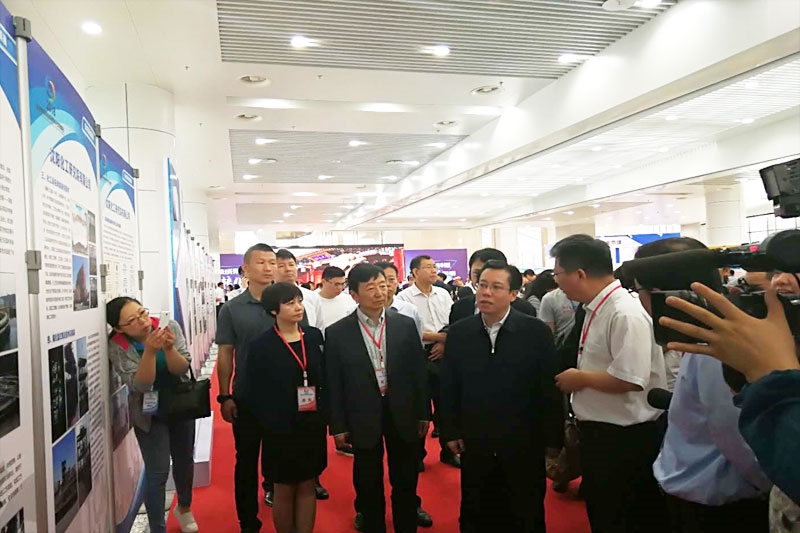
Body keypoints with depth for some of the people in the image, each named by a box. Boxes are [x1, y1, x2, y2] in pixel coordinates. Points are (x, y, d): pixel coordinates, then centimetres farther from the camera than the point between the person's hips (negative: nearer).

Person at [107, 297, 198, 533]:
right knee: (157, 472, -5)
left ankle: (184, 507, 46)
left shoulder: (170, 327, -16)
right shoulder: (118, 347, -19)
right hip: (150, 413, -3)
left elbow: (182, 369, -18)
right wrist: (150, 351, -39)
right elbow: (139, 385, -26)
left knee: (184, 460, 18)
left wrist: (168, 348, -37)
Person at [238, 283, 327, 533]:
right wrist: (269, 421, -7)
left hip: (312, 426, 3)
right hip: (280, 429, -3)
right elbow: (251, 391, -8)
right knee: (284, 490, 13)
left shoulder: (314, 336, -1)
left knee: (308, 487, 14)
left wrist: (323, 412, -1)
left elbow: (325, 377, 6)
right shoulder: (261, 345, -12)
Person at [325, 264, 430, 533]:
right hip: (363, 418, -1)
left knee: (405, 482, 17)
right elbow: (333, 383, -4)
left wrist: (424, 413, 3)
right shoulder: (337, 333, -8)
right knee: (369, 486, 15)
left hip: (403, 414, 2)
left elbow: (419, 371, 2)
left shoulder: (405, 324, -4)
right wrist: (338, 426, -2)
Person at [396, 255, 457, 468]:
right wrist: (439, 336, -14)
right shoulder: (405, 297, -8)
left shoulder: (443, 294, 7)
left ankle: (448, 451, 29)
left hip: (443, 353, 4)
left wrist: (445, 343, -10)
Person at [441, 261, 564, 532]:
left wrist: (553, 438, -4)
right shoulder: (458, 332, -2)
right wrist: (451, 431, 4)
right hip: (475, 444, 2)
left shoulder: (536, 332, -9)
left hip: (524, 443, -2)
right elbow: (449, 387, 3)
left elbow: (550, 388, -6)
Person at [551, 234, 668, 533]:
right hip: (597, 431, 9)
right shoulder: (597, 308, 4)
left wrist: (581, 378, -18)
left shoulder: (625, 314, -24)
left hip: (623, 439, -9)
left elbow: (631, 380, -30)